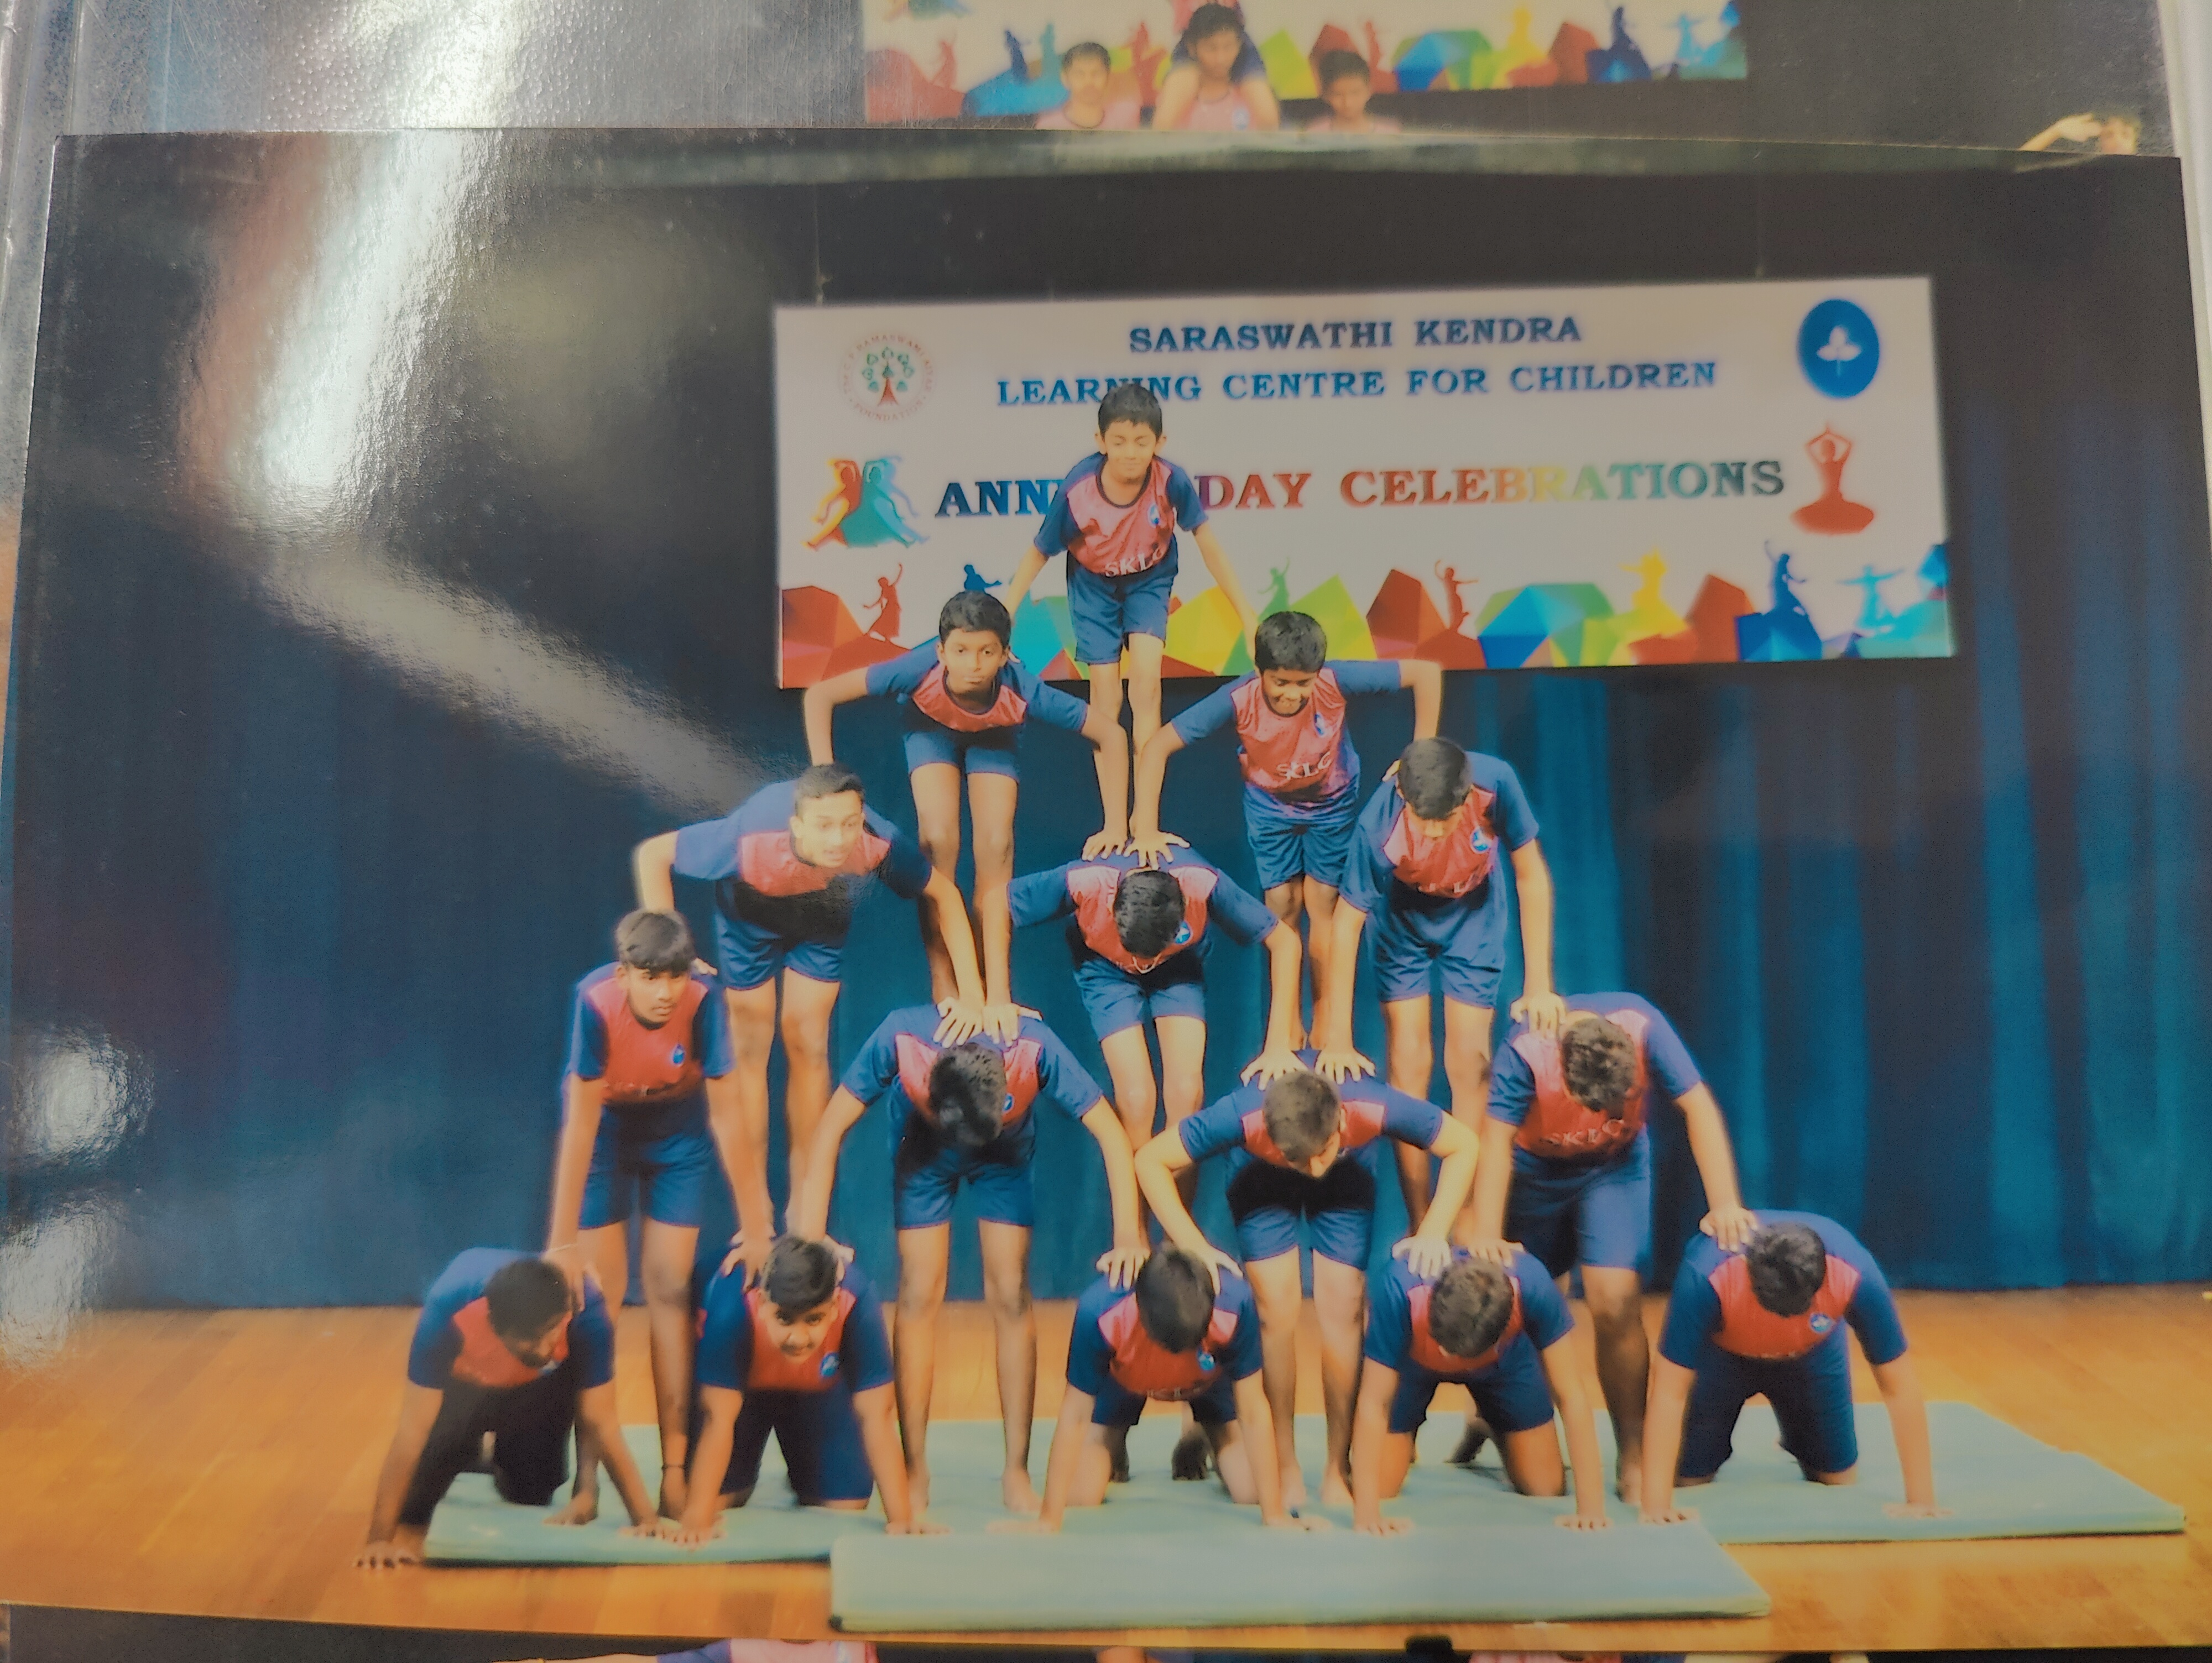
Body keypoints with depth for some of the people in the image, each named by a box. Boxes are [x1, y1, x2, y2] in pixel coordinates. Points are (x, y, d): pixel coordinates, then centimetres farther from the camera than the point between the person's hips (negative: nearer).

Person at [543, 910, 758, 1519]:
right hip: (604, 1125, 0)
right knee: (601, 1290, -5)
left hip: (677, 1131, 1)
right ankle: (589, 1473, 4)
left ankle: (675, 1470, 3)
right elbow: (580, 1124, -28)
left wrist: (754, 1224, -20)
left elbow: (727, 1115, -24)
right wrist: (563, 1242, -25)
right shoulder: (595, 1002, -33)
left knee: (669, 1290, -3)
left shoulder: (703, 1001, -31)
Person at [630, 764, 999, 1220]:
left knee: (808, 1045, 3)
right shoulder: (750, 842, -45)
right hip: (751, 912, -1)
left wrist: (972, 995, -24)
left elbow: (944, 895, -21)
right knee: (752, 1049, 1)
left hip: (823, 918, 1)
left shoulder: (881, 844, -40)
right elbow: (652, 855, -30)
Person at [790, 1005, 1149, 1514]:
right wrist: (810, 1237, -32)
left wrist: (1128, 1238, -38)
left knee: (1010, 1295, -7)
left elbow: (1111, 1134, -32)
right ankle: (915, 1470, 3)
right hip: (921, 1152, 0)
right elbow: (832, 1129, -28)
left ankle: (1017, 1470, 2)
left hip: (1006, 1155, 0)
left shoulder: (1034, 1047, -40)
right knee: (919, 1295, -7)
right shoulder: (900, 1039, -40)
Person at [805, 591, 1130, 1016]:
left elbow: (1111, 736, -30)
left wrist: (1116, 827, -30)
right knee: (939, 842, -20)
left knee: (996, 847, -17)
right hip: (932, 727, 0)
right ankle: (942, 983, -5)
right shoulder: (920, 671, -42)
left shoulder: (1022, 690, -40)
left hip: (995, 737, 0)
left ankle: (995, 988, -7)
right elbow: (820, 695, -35)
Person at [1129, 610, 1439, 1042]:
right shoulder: (1238, 700, -34)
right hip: (1270, 804, 1)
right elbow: (1158, 747, -33)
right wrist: (1145, 828, -38)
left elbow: (1426, 672, -29)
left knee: (1322, 904, 0)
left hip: (1332, 802, 0)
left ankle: (1326, 1020, 16)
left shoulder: (1336, 682, -35)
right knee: (1282, 905, 3)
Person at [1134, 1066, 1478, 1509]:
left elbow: (1463, 1146, -25)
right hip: (1261, 1179, -1)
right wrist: (1193, 1245, -36)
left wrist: (1433, 1233, -33)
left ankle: (1339, 1468, 5)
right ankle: (1285, 1468, 3)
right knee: (1277, 1309, -12)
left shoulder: (1375, 1108, -42)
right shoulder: (1242, 1117, -43)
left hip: (1348, 1179, 1)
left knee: (1342, 1309, -9)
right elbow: (1150, 1160, -31)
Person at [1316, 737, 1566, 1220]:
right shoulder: (1377, 825, -36)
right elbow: (1347, 922, -26)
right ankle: (1420, 1224, 6)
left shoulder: (1496, 783, -34)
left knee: (1470, 1063, -2)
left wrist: (1538, 985, -19)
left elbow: (1531, 876, -20)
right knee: (1408, 1063, -5)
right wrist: (1338, 1039, -22)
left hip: (1474, 920, 1)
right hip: (1403, 921, -1)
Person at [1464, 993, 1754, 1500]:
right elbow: (1497, 1140, -35)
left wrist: (1725, 1204, -34)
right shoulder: (1525, 1051, -34)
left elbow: (1699, 1108, -27)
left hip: (1615, 1168, 0)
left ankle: (1634, 1459, -5)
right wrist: (1485, 1235, -43)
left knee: (1614, 1304, -17)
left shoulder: (1644, 1027, -31)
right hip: (1536, 1169, 0)